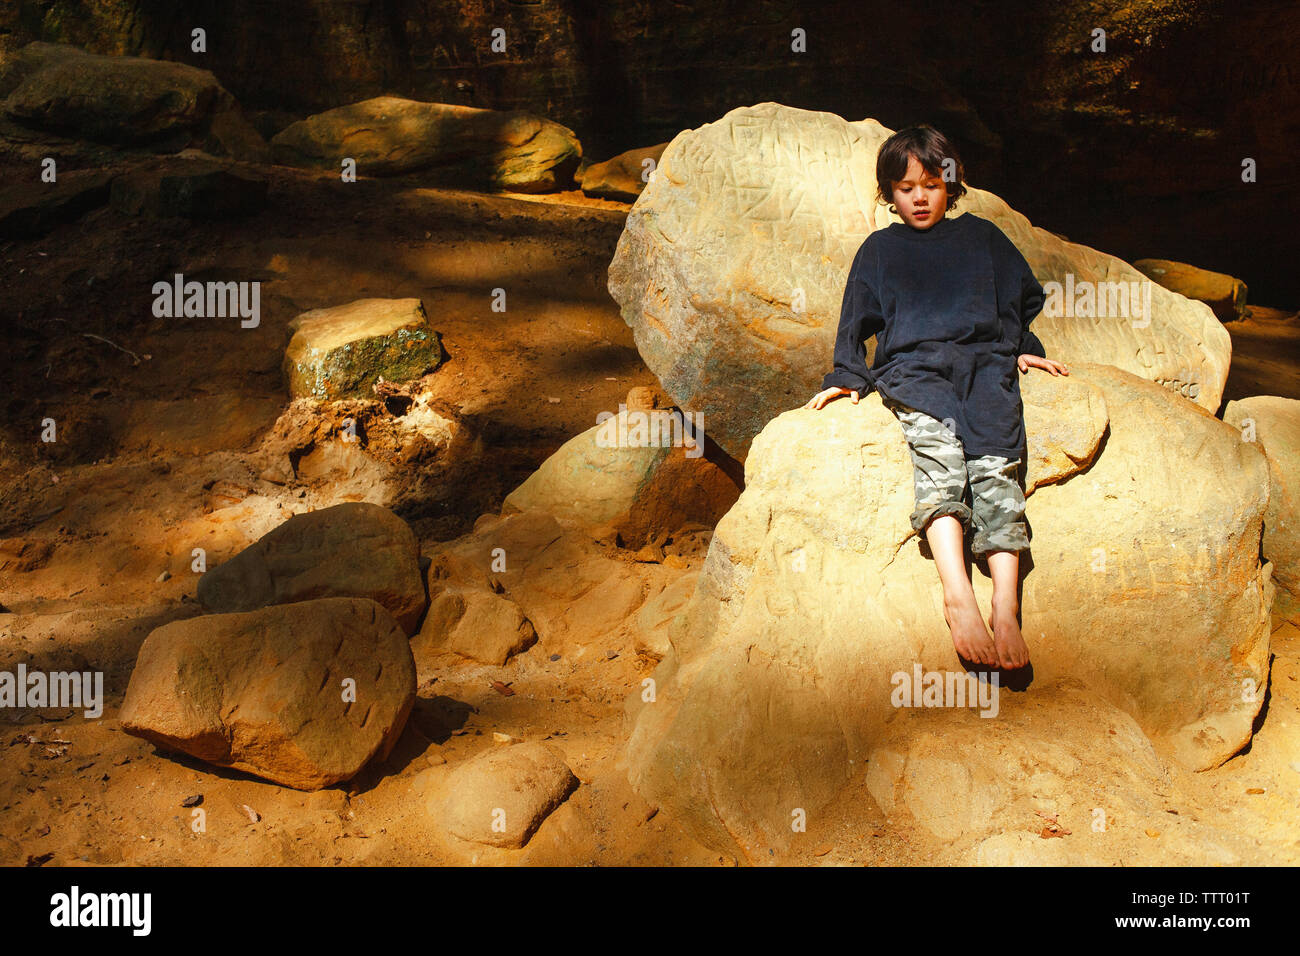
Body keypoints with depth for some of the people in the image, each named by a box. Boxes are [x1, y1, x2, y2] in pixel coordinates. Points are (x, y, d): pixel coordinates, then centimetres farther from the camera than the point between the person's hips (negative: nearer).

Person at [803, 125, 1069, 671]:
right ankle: (957, 595, -48)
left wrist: (1022, 348, 20)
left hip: (983, 359, 1)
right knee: (936, 445, -34)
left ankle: (1006, 606, -40)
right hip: (911, 366, -1)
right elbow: (857, 319, 23)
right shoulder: (879, 249, 25)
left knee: (994, 459, -29)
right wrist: (848, 376, 11)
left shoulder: (980, 236, 26)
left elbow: (1022, 297, 33)